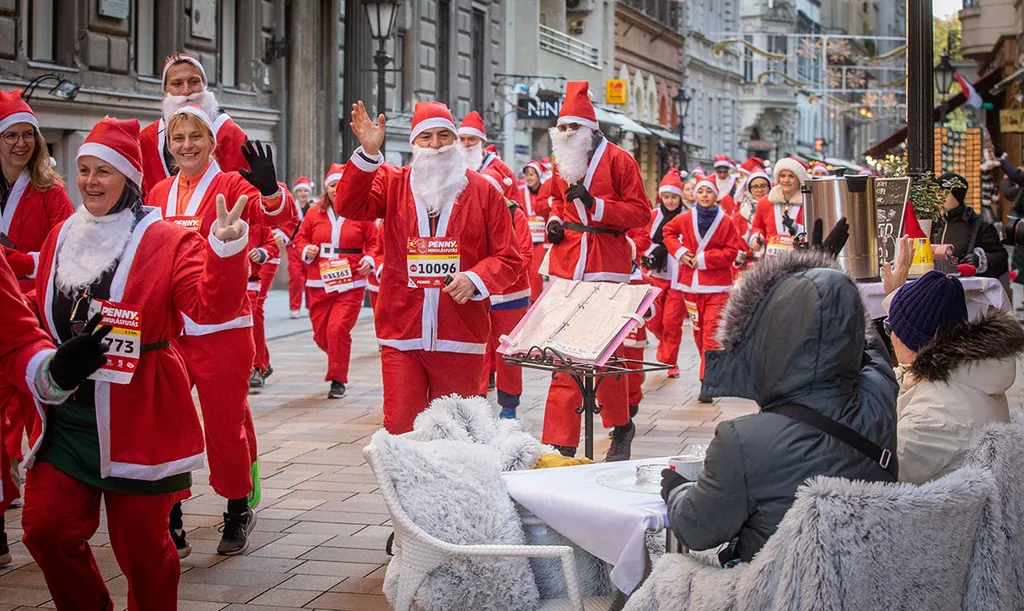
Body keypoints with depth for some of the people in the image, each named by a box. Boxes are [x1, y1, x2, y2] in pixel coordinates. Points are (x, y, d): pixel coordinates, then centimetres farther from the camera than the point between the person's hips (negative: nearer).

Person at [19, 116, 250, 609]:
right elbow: (41, 318, 21)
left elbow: (210, 306, -21)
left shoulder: (166, 241, -8)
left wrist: (226, 250, -35)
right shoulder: (61, 239, 10)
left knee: (141, 544, 4)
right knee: (46, 528, 6)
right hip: (64, 419, 5)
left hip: (136, 421, -5)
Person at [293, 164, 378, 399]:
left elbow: (373, 242, 7)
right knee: (320, 334, 6)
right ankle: (338, 361, 39)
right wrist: (307, 250, -6)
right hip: (318, 284, 3)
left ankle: (338, 380, -1)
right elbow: (300, 238, 15)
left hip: (350, 284, -3)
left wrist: (369, 259, -11)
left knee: (338, 330, -14)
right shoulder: (314, 213, 6)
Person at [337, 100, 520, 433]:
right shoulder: (392, 183, 9)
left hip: (460, 337, 0)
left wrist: (475, 279, -14)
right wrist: (368, 154, -19)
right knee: (400, 428, -3)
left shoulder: (482, 191, 5)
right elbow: (349, 206, -9)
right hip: (401, 334, 0)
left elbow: (508, 258, 4)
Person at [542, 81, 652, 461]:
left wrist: (594, 204, -16)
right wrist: (555, 220, 9)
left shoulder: (617, 160, -3)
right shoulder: (562, 162, 15)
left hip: (606, 267, -5)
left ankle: (621, 427, 19)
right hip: (566, 267, 5)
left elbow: (641, 212, -6)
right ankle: (561, 443, 3)